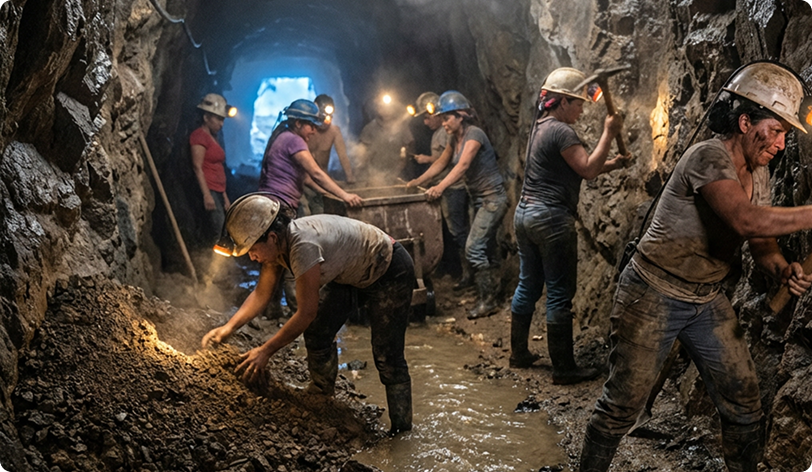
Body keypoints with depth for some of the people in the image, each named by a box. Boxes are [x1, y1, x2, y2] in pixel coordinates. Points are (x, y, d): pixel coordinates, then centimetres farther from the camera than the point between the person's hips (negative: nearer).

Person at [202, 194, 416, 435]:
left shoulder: (303, 246, -38)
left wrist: (265, 351, -26)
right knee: (317, 334, 6)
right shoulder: (276, 244, -11)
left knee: (387, 356, -9)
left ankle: (401, 432, 4)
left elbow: (306, 312, -32)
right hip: (350, 273, 9)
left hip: (389, 272, -9)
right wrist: (228, 327, -11)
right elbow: (261, 294, 1)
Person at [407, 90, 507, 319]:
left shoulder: (474, 134, -18)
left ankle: (487, 301, -7)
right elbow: (441, 163, 20)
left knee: (474, 247, -15)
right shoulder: (455, 138, 9)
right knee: (484, 249, 11)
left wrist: (441, 186, -43)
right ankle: (491, 295, 18)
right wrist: (418, 182, 14)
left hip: (493, 198, -9)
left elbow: (463, 165, -32)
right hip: (479, 200, 9)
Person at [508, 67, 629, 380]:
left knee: (528, 286, 17)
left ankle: (518, 353, 27)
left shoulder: (540, 127, 16)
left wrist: (612, 164, 7)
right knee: (560, 295, -3)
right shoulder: (561, 132, -14)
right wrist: (608, 134, -11)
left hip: (525, 213, 10)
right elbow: (587, 170, -17)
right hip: (551, 218, -10)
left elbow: (579, 169, 16)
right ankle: (563, 369, 4)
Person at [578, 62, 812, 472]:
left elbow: (761, 243, 6)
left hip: (707, 300, 8)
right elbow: (746, 221, -37)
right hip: (653, 296, -8)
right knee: (622, 405, 1)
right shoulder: (709, 157, -22)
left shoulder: (758, 173, 6)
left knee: (744, 407, 10)